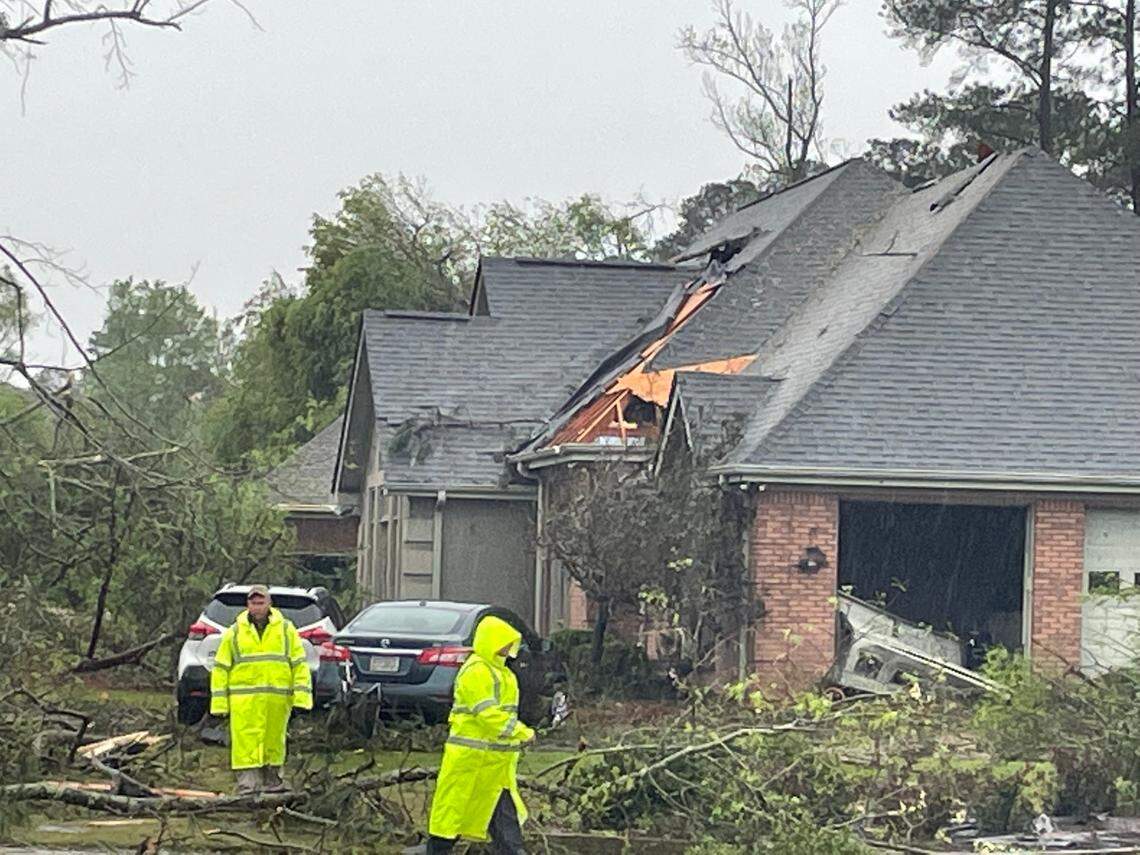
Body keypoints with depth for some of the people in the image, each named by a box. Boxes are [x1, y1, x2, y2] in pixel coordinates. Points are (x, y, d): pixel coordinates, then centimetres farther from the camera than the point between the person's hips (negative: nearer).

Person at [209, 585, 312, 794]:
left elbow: (299, 664, 7)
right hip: (244, 698, -1)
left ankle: (272, 779, 19)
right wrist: (219, 702, 1)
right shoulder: (234, 633, 8)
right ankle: (247, 780, -10)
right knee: (246, 739, -9)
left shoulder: (286, 630, 9)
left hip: (277, 698, 1)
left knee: (274, 739, 7)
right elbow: (221, 668, 8)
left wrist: (301, 696, -2)